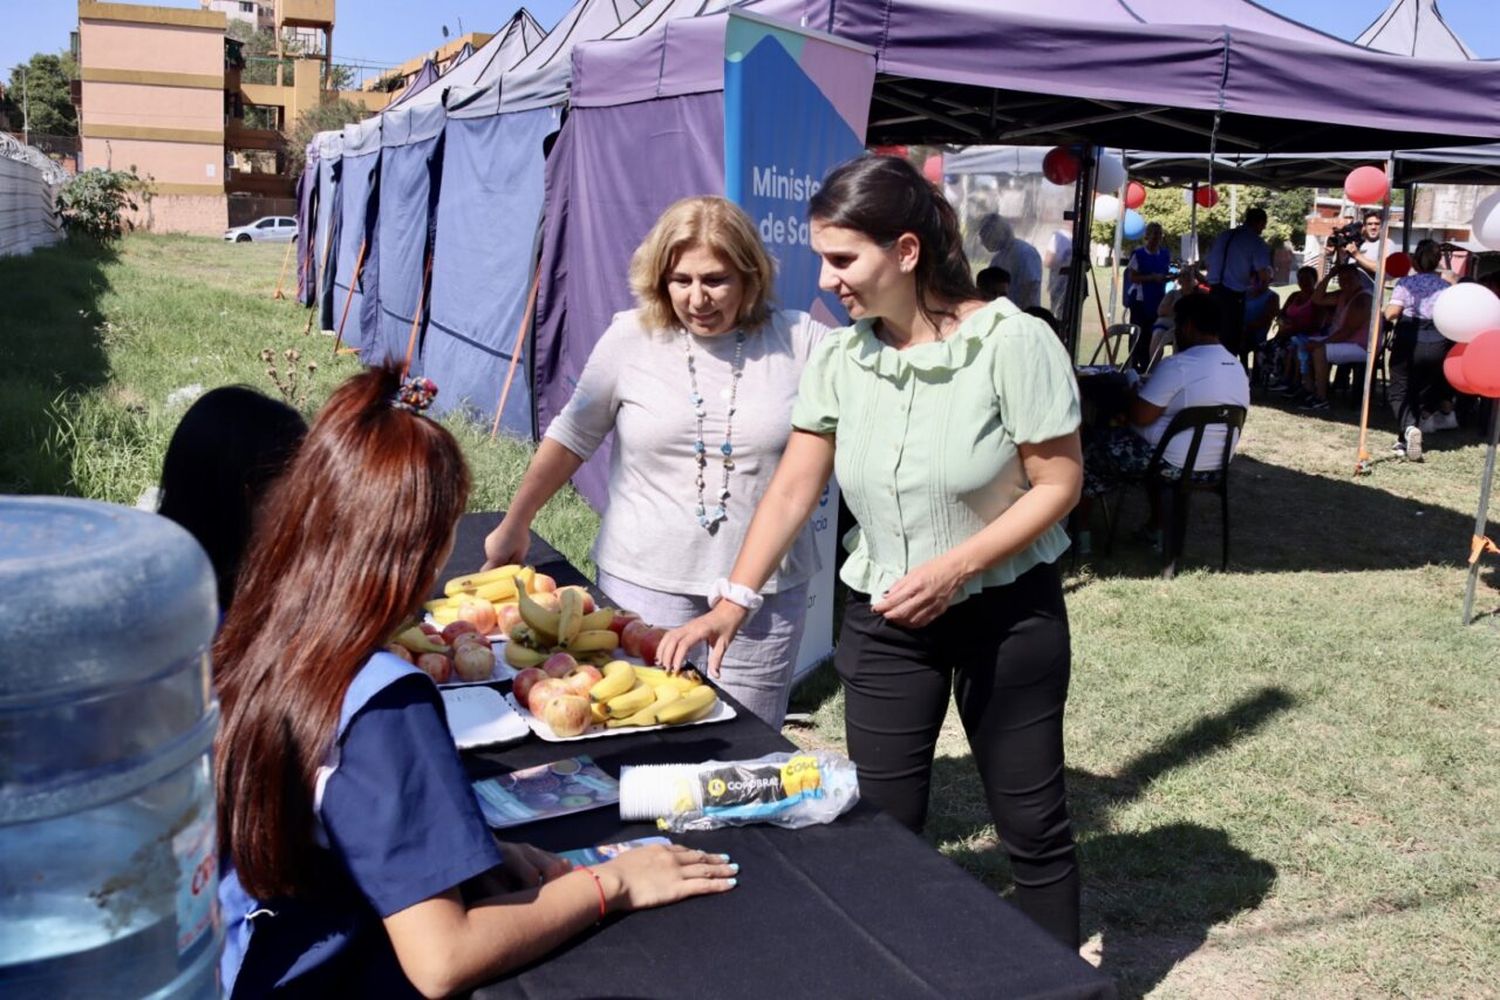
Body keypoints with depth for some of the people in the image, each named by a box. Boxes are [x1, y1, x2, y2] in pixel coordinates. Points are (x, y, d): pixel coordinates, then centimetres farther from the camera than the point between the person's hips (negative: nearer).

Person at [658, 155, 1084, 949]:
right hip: (882, 618, 4)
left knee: (1032, 823, 10)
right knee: (883, 825, 9)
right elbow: (792, 490, -2)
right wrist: (733, 602, -10)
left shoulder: (1012, 342, -18)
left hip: (1008, 613, -3)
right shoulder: (838, 358, -5)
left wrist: (956, 567, -23)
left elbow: (1058, 483, -13)